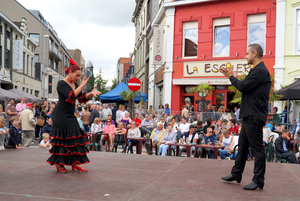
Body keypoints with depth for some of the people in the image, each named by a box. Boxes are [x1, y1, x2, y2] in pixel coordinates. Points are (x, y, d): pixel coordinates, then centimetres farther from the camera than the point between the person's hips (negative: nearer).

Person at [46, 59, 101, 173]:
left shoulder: (74, 84, 12)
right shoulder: (61, 84, -12)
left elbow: (82, 98, 8)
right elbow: (71, 96, -26)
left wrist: (91, 93, -9)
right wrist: (82, 85, -25)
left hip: (70, 115, 8)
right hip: (61, 116, -8)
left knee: (75, 137, 3)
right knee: (62, 140, -2)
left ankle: (75, 163, 7)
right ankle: (59, 164, 10)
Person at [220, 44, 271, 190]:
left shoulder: (260, 71, -16)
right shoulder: (256, 70, 18)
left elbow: (243, 86, -20)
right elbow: (244, 86, 19)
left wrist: (232, 77, -2)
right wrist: (232, 76, 13)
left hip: (255, 116, -11)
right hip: (249, 115, 11)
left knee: (257, 148, -2)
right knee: (242, 145, 15)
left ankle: (258, 181, 7)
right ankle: (236, 174, 26)